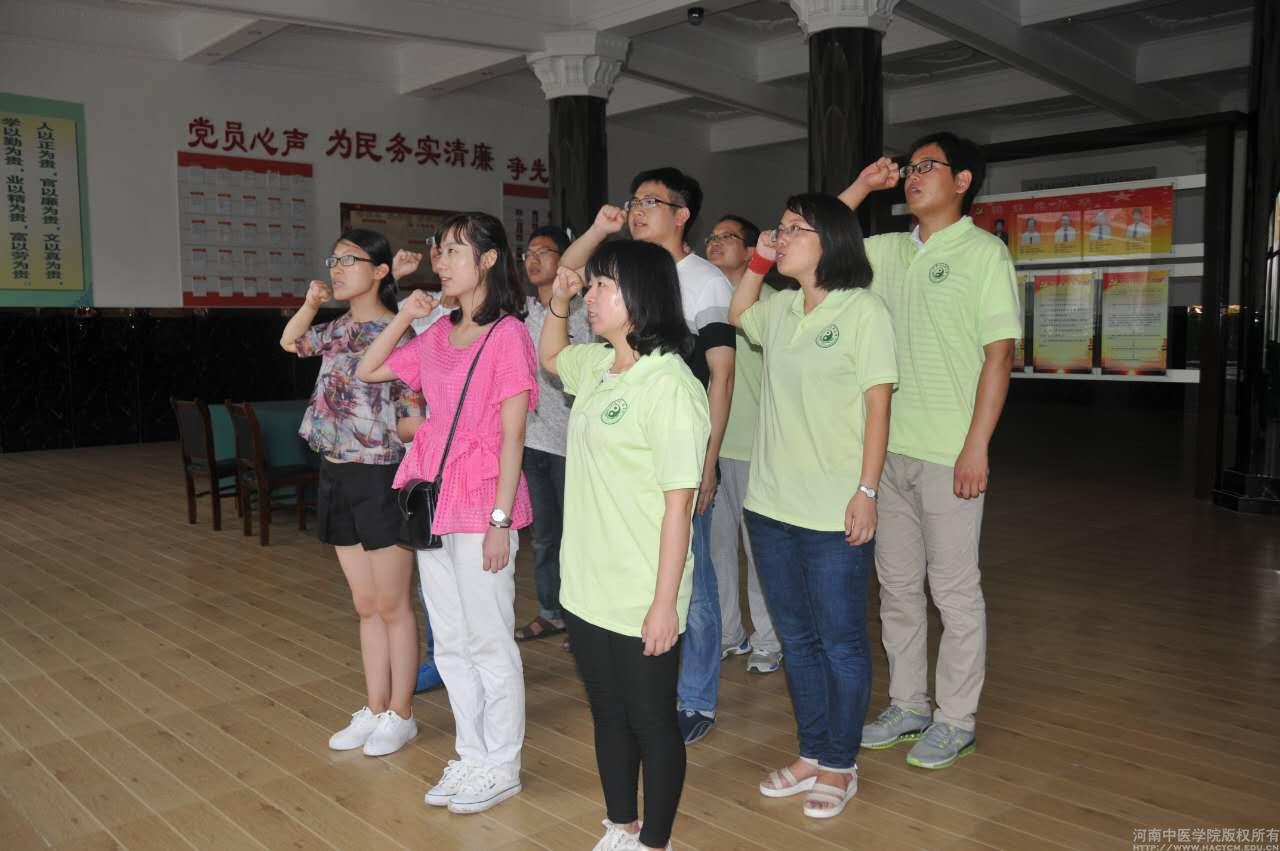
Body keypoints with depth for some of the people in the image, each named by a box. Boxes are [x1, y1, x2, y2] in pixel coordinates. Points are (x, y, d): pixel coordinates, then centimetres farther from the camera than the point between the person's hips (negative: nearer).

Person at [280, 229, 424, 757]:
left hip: (380, 479, -7)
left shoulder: (398, 334, -12)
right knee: (365, 605, 15)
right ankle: (374, 710, 26)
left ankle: (400, 715, 20)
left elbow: (415, 419, -12)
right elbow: (290, 343, 24)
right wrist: (310, 303, 9)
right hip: (338, 477, 7)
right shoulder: (338, 330, 8)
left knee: (392, 606, 5)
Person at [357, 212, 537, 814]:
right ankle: (472, 757, 30)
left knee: (489, 642, 5)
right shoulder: (438, 335, 10)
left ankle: (501, 767, 22)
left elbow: (512, 436, -12)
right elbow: (368, 371, 18)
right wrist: (403, 317, 7)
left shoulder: (507, 335, -10)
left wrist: (500, 520, -15)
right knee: (450, 644, 15)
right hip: (433, 500, 7)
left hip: (482, 505, -7)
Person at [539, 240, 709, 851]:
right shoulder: (596, 365, 6)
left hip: (642, 599, -8)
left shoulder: (669, 385, -19)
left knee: (651, 723, 11)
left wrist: (665, 602, -18)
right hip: (587, 588, 8)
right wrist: (557, 303, 10)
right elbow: (549, 356, 30)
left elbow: (679, 503, -19)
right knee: (607, 714, 21)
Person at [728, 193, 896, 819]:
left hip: (835, 513, -6)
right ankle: (811, 754, 32)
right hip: (771, 506, 7)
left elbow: (877, 405, -10)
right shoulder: (780, 309, 9)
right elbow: (736, 316, 30)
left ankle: (840, 766, 24)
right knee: (796, 638, 16)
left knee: (841, 643, 7)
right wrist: (757, 263, 12)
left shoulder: (863, 310, -8)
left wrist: (866, 492, -15)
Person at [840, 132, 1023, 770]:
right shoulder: (890, 251, 11)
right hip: (887, 447, 6)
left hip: (949, 453, -6)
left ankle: (956, 719, 18)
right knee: (896, 583, 13)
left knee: (955, 589, 4)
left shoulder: (984, 253, -4)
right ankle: (907, 704, 27)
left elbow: (999, 355, -9)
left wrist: (977, 447, -15)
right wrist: (861, 187, 6)